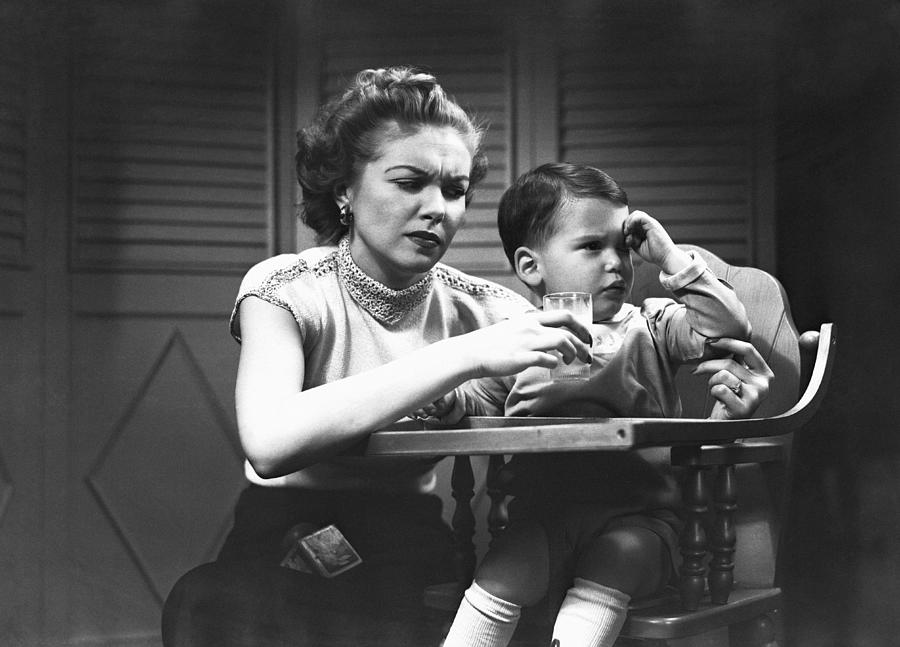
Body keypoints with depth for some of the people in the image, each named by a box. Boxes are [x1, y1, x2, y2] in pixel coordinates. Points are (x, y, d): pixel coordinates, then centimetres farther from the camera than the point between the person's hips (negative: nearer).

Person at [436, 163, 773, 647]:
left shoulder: (650, 327, 10)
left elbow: (728, 327, 0)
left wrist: (670, 258, -1)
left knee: (618, 554, -32)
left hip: (636, 516, 0)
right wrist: (448, 400, -15)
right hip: (543, 514, 0)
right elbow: (483, 405, 9)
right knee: (506, 568, -27)